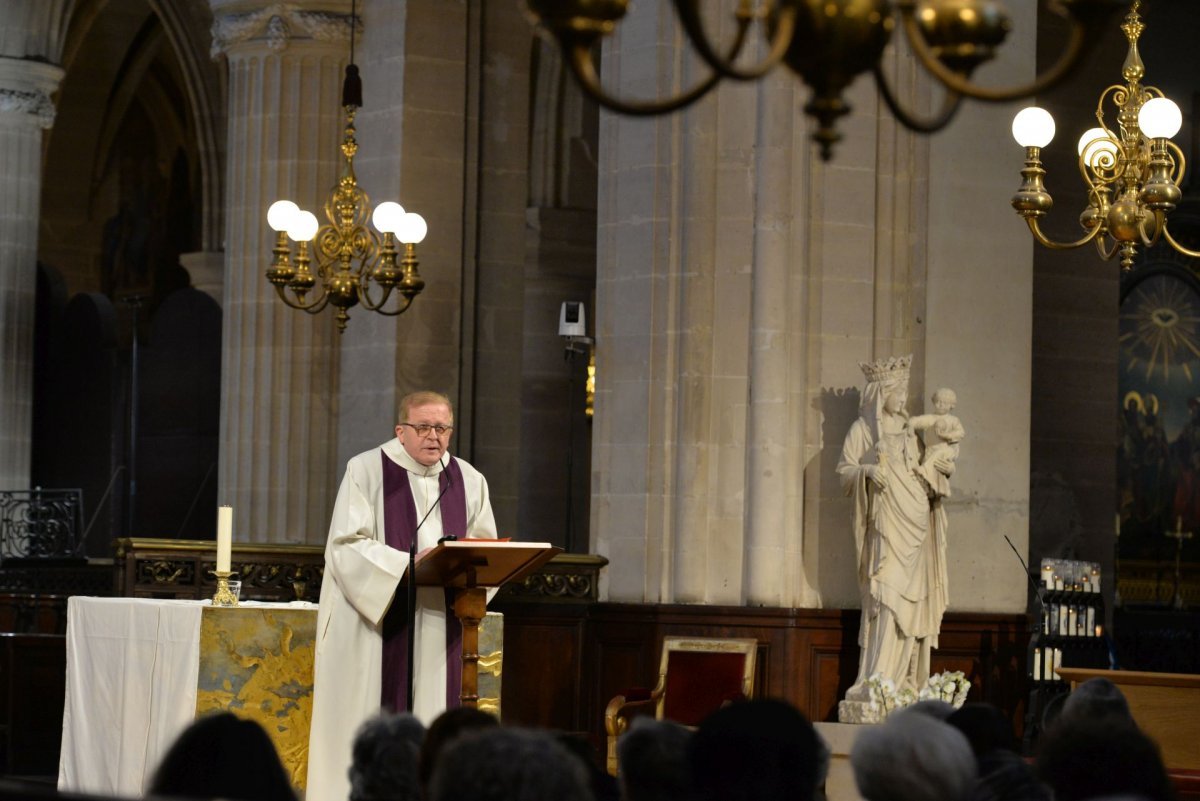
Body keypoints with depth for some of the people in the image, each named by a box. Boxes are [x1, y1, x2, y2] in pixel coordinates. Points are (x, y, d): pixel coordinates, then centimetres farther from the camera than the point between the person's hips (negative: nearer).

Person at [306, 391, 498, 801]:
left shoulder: (469, 481, 11)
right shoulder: (365, 471, -3)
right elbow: (346, 548, -11)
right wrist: (409, 564, -24)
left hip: (436, 634, 4)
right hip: (374, 631, -4)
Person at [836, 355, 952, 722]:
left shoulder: (906, 431, 19)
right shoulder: (863, 429, 2)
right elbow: (843, 469, -3)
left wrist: (942, 469, 5)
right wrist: (867, 471, -22)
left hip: (914, 528, 7)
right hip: (886, 527, -7)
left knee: (912, 603, 3)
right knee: (887, 599, -16)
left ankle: (904, 682, 6)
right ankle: (875, 686, -19)